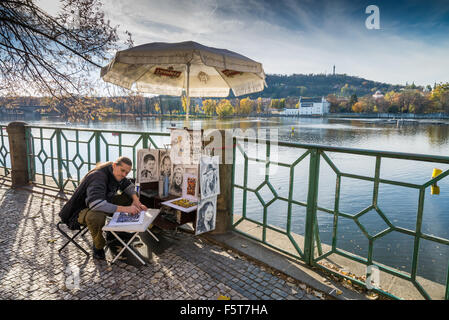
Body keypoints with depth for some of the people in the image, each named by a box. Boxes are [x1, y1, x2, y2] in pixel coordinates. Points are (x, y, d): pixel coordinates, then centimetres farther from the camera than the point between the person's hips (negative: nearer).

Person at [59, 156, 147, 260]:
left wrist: (136, 200, -11)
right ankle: (98, 246, -12)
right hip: (81, 210, -8)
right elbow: (96, 204, -47)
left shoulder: (115, 173, -7)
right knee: (97, 217, -42)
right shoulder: (98, 177, -33)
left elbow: (128, 185, 10)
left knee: (130, 197, -2)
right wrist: (125, 209, -48)